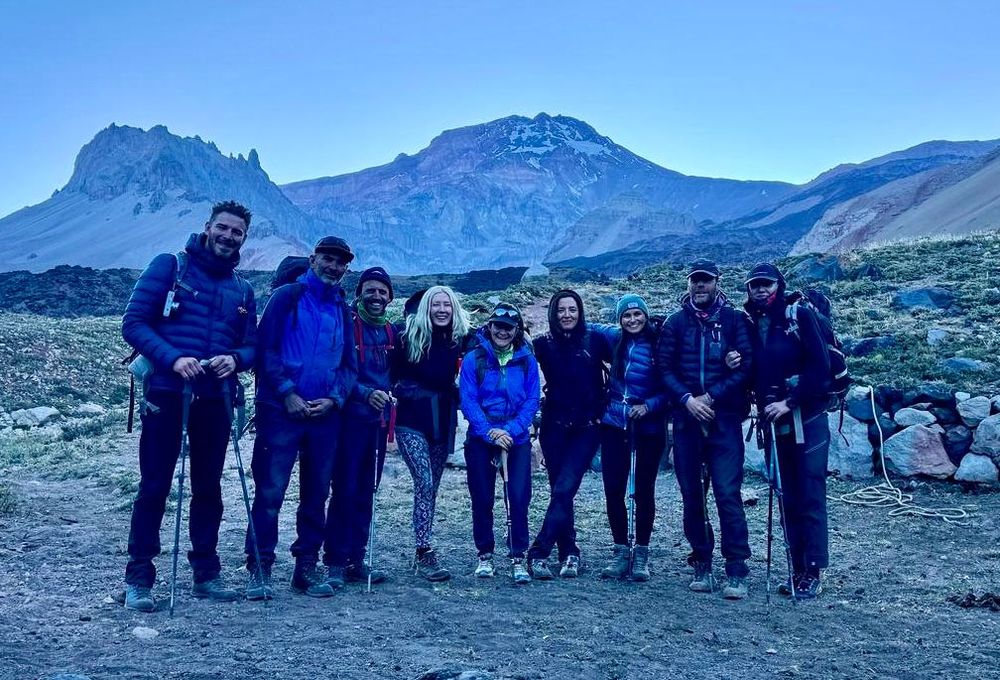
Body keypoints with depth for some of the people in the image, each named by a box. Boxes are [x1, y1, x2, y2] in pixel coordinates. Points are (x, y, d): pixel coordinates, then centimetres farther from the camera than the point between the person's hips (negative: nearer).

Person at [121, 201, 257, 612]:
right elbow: (134, 322, -6)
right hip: (166, 394, -4)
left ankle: (206, 573, 21)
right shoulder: (170, 266, 0)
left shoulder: (242, 291, 13)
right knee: (155, 486, 0)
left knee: (208, 487, 10)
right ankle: (138, 578, 9)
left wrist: (235, 359, -11)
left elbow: (251, 345, 12)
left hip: (215, 400, 4)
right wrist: (173, 358, -20)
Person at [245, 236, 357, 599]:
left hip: (326, 414, 5)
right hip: (282, 410, -5)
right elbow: (266, 349, -5)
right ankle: (259, 567, 4)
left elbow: (349, 364, 14)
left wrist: (333, 398, -3)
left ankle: (307, 566, 18)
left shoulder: (343, 310, 16)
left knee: (316, 493, 9)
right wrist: (286, 392, -13)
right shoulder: (287, 297, 2)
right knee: (270, 491, -5)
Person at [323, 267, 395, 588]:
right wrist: (365, 393, -22)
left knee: (366, 494, 9)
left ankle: (356, 560, 17)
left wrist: (390, 395, 6)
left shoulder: (391, 332, 13)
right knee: (345, 491, -5)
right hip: (351, 419, -6)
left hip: (378, 422, 6)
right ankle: (335, 562, 3)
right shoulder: (347, 326, -5)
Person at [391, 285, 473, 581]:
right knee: (424, 483, -14)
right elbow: (394, 371, -2)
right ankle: (425, 552, -10)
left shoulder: (462, 337, 2)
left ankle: (422, 552, 20)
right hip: (412, 421, -3)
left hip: (443, 421, 3)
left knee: (431, 487, 10)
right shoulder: (410, 335, -5)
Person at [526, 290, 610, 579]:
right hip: (555, 427, 2)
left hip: (587, 428, -2)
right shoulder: (544, 343, 3)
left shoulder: (595, 340, 0)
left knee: (564, 489, -12)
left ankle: (538, 552, -9)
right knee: (560, 491, 4)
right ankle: (569, 553, 13)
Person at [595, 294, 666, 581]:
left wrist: (648, 406, -19)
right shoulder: (615, 339, 4)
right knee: (613, 491, 2)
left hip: (649, 428, -3)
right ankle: (621, 551, 15)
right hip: (614, 425, 3)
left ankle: (641, 553, 19)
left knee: (644, 491, 5)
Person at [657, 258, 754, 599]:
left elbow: (746, 366, -3)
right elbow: (664, 367, 4)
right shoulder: (675, 322, 9)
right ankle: (701, 565, 18)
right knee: (692, 494, 7)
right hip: (686, 418, 3)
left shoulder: (734, 319, 3)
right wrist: (688, 399, -11)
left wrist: (711, 397, -11)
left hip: (724, 418, -3)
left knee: (728, 494, -8)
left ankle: (737, 571, -2)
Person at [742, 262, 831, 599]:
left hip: (807, 419, -5)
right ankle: (798, 569, 16)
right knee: (788, 498, 9)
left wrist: (789, 403, -16)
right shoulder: (750, 325, 9)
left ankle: (813, 572, 4)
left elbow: (820, 366, -11)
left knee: (810, 496, -2)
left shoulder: (800, 315, -6)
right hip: (774, 422, 5)